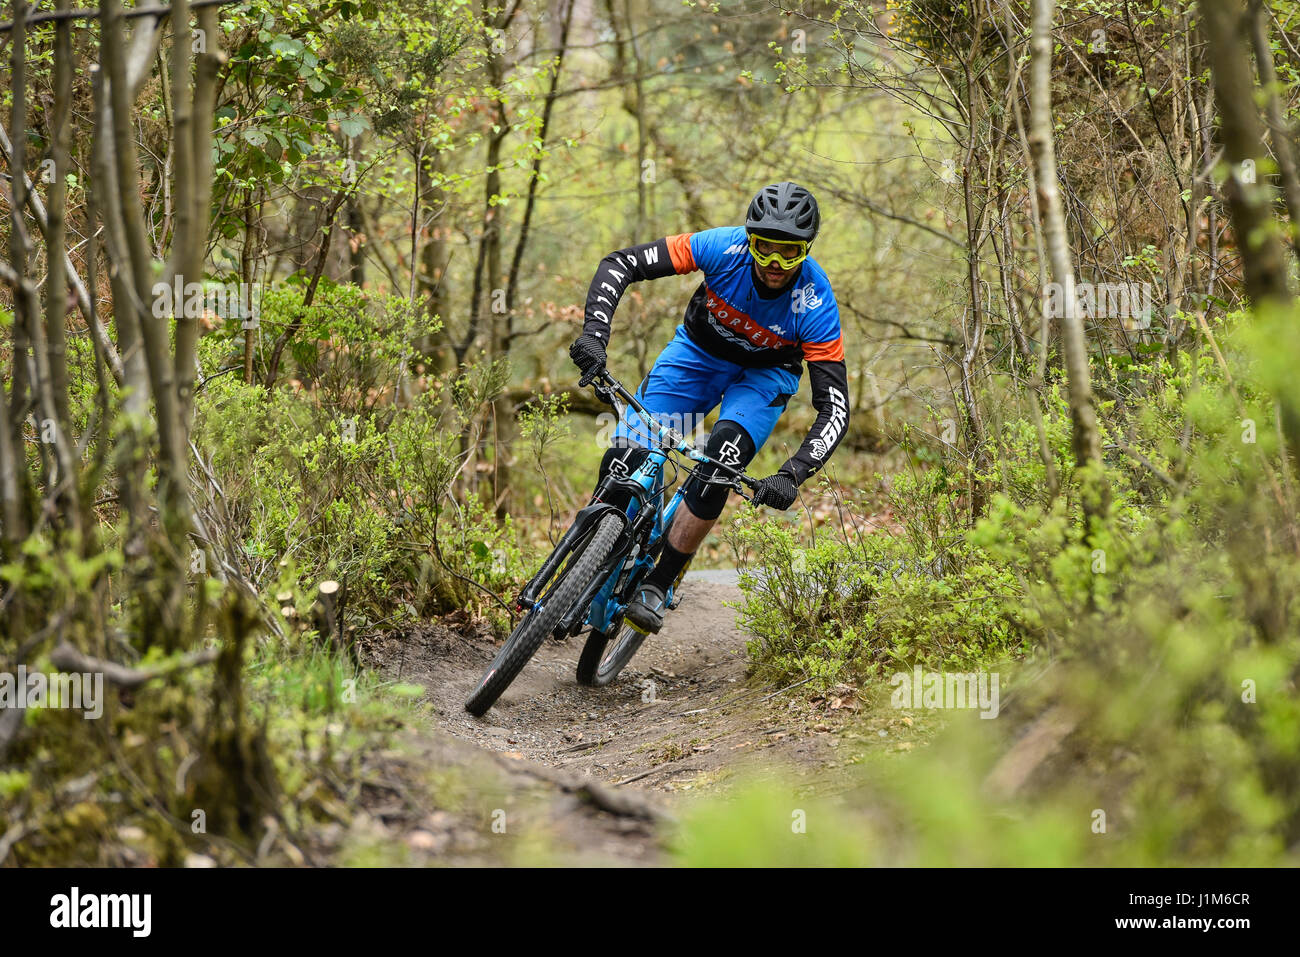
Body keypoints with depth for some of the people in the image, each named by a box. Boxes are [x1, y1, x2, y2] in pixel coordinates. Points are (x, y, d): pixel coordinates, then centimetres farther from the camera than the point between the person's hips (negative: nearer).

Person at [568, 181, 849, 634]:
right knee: (625, 459, -16)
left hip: (765, 373, -1)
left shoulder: (816, 304, -31)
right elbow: (619, 264, -26)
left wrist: (791, 475, -46)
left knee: (723, 460, -30)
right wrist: (594, 335, -41)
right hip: (698, 351, 1)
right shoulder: (724, 248, -30)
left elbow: (834, 407, -31)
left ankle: (658, 586, -16)